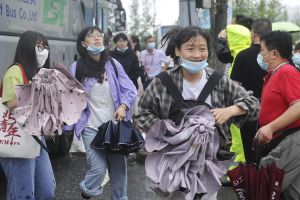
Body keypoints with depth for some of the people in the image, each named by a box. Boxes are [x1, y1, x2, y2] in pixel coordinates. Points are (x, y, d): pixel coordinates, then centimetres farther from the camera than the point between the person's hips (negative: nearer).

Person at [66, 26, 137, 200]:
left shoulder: (113, 64, 1)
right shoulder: (76, 68, -3)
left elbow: (130, 89, 3)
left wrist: (123, 105, -15)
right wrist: (68, 125, -4)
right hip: (91, 127, -2)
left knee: (119, 167, 6)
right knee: (98, 168, -11)